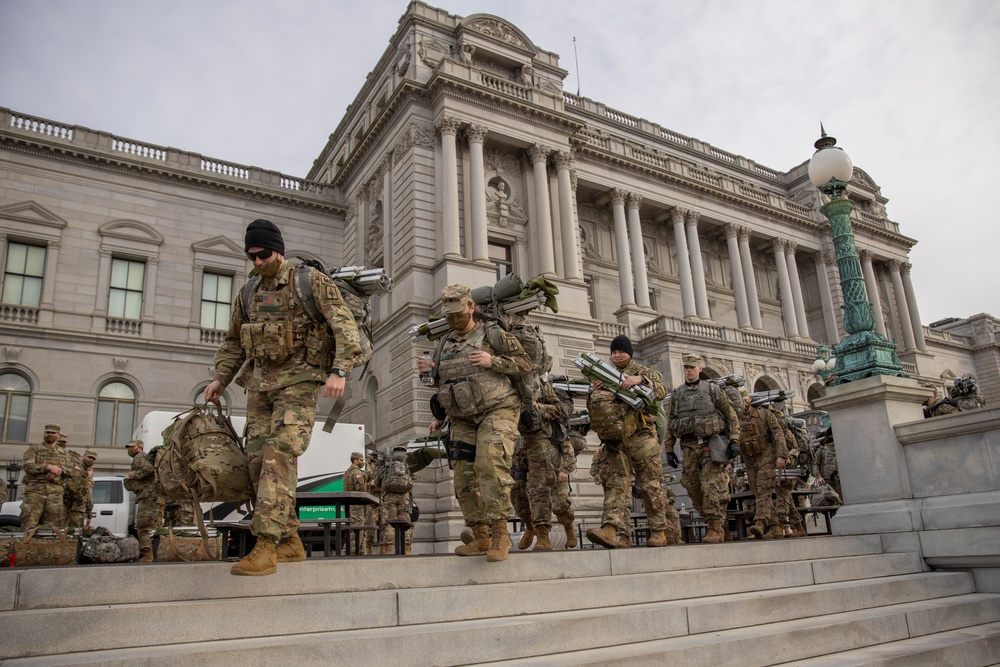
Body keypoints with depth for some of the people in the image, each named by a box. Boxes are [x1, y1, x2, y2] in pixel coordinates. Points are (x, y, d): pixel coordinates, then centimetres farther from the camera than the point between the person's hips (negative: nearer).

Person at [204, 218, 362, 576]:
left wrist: (339, 371, -22)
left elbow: (344, 325, -11)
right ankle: (290, 542, 11)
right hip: (261, 381, 7)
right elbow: (234, 340, 26)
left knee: (279, 455, -19)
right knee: (258, 461, 2)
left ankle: (266, 547, -21)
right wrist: (220, 377, 15)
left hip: (298, 380, -7)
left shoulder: (311, 281, -3)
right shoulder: (249, 291, 16)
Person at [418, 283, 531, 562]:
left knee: (489, 464, -25)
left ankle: (500, 532, -19)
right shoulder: (444, 344, 17)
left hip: (497, 411, -6)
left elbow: (524, 364, -1)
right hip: (463, 421, 6)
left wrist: (493, 361, -15)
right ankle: (481, 539, 10)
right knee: (464, 479, 0)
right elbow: (442, 386, 27)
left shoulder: (492, 334, 2)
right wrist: (431, 370, 6)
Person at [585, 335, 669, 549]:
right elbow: (594, 410, 15)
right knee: (616, 483, -8)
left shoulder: (644, 372, 13)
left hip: (641, 435, -3)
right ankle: (609, 530, -21)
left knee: (651, 485, -1)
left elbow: (661, 391, -5)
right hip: (616, 438, 3)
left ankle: (658, 532, 5)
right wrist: (594, 393, -6)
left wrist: (640, 380, -20)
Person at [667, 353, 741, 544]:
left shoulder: (712, 389, 5)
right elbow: (670, 423, 14)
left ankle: (715, 529, -9)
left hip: (712, 443, -4)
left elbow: (731, 414, 4)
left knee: (711, 484, -12)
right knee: (692, 486, 0)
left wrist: (734, 440, -6)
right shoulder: (676, 394, 13)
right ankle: (711, 520, 16)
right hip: (689, 446, 4)